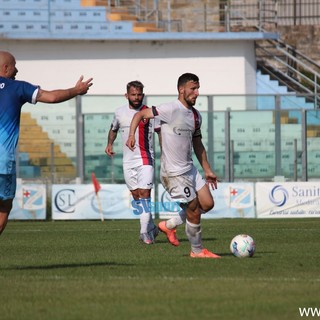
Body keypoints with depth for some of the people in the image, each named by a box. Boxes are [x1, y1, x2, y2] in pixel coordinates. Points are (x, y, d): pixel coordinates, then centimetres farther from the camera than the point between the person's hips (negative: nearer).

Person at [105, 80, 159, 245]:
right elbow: (113, 129, 26)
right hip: (128, 161, 4)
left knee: (144, 193, -14)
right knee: (136, 195, 7)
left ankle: (145, 232, -13)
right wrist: (109, 144, 14)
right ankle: (151, 227, 22)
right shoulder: (120, 112, 7)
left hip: (145, 159, -4)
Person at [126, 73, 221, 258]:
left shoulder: (196, 115, 10)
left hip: (190, 169, 8)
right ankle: (197, 250, 12)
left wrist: (207, 170, 20)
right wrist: (132, 135, -28)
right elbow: (140, 115, -12)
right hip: (174, 172, -8)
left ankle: (171, 224, 21)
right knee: (194, 211, -5)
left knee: (208, 204, 5)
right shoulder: (171, 110, -15)